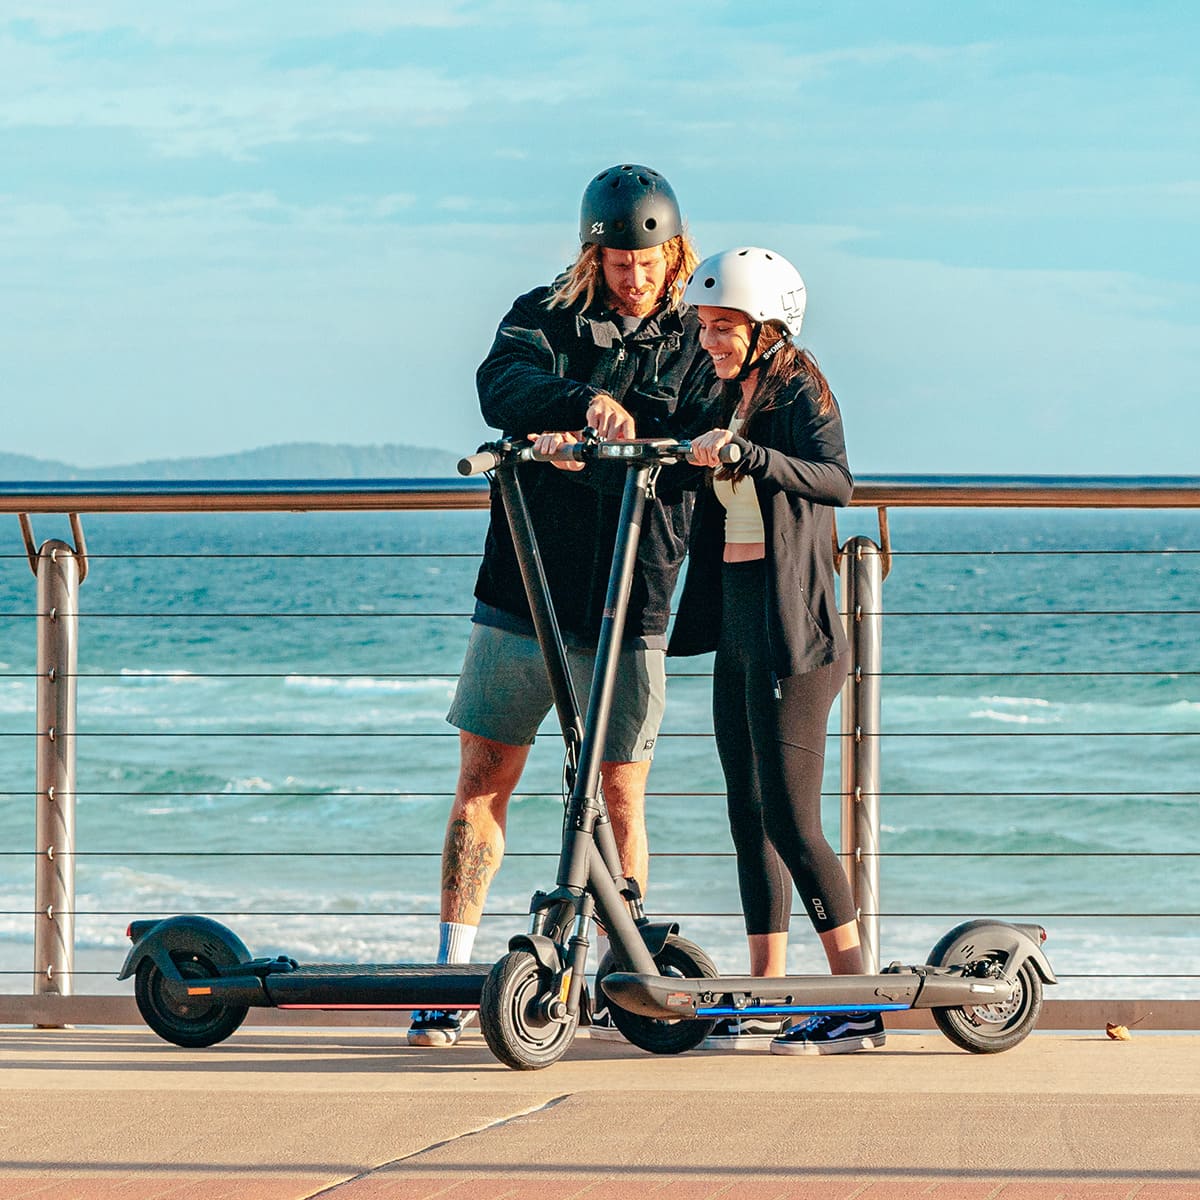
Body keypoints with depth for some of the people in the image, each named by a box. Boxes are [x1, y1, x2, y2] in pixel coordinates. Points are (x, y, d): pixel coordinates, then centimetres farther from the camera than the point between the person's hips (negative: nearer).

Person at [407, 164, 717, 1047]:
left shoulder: (692, 344, 5)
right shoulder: (546, 316, 4)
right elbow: (503, 389, -18)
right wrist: (585, 401, -37)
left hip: (627, 609, 0)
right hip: (521, 598, 0)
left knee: (622, 799, 3)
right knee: (483, 781, 1)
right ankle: (451, 978, 5)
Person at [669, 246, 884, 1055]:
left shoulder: (802, 396, -11)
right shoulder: (730, 402, 13)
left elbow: (835, 481, -28)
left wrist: (745, 452, -42)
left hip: (792, 634, -9)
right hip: (736, 627, 9)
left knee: (791, 821, -10)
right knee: (750, 818, 8)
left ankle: (861, 1007, -6)